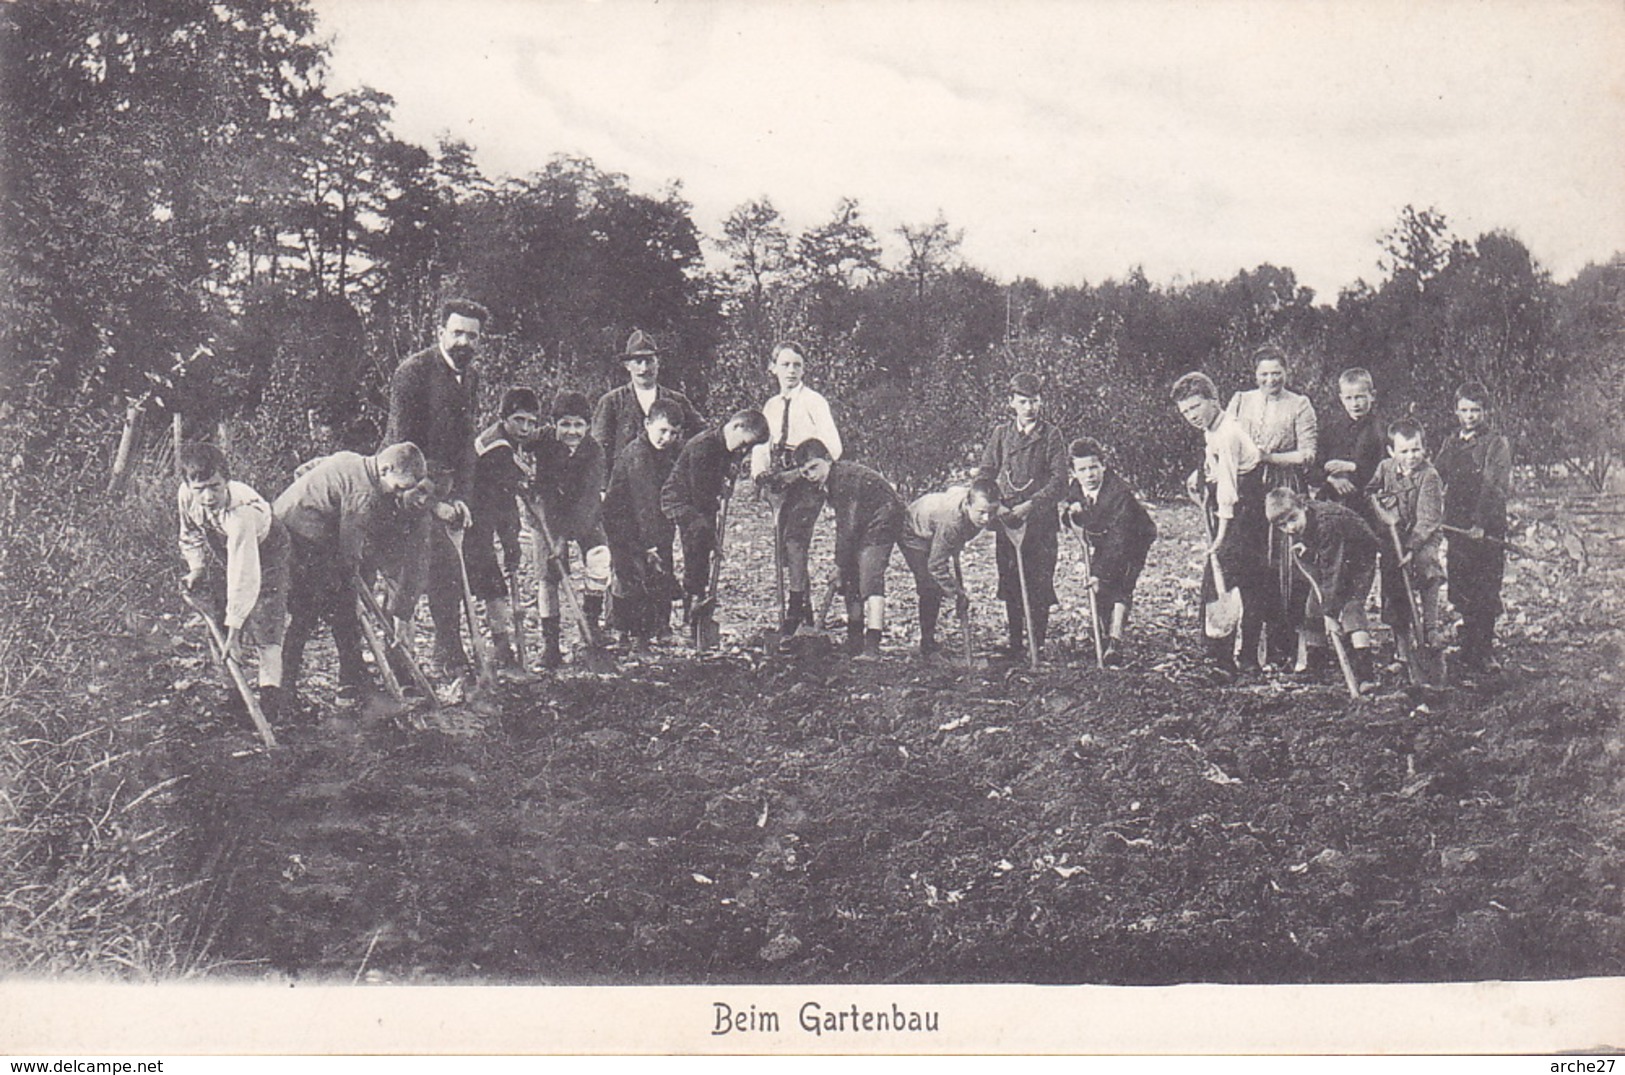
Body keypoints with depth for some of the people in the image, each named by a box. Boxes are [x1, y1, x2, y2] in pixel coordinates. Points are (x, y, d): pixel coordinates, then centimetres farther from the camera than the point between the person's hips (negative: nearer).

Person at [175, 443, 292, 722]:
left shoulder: (242, 511, -44)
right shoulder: (186, 496, -23)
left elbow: (244, 575, -46)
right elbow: (191, 535, 3)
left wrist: (234, 628, -47)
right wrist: (197, 568, -10)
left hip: (265, 555, -7)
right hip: (224, 556, 7)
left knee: (264, 627, -18)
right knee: (217, 625, 7)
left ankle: (270, 695, -20)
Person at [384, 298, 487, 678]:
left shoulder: (470, 376, 8)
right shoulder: (412, 372, -14)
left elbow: (466, 442, 9)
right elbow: (404, 443, -17)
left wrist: (459, 497, -1)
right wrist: (433, 500, -19)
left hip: (443, 481, 7)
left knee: (449, 571, 5)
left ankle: (450, 656, 13)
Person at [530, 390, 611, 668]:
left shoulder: (594, 450, -19)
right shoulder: (543, 448, -18)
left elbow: (588, 496, -27)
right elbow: (544, 494, -23)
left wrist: (564, 536, -36)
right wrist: (555, 536, -35)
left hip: (585, 518, 0)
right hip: (549, 518, 0)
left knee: (599, 558, -21)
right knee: (548, 575, -9)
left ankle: (591, 624, -2)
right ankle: (549, 643, 1)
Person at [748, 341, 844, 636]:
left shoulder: (814, 402, -3)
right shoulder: (771, 406, 16)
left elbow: (832, 448, -11)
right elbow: (762, 444, 18)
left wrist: (796, 472, -19)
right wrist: (760, 473, -4)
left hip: (808, 480, -6)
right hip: (780, 485, 6)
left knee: (793, 540, -19)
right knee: (785, 546, 5)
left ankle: (795, 611, -17)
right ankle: (805, 611, 14)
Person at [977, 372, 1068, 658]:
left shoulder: (1051, 436, 0)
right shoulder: (1002, 434, 10)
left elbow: (1059, 480, -6)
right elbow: (985, 474, 8)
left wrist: (1031, 504, -18)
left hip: (1041, 519, -3)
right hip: (1007, 518, 3)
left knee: (1039, 585, -4)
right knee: (1010, 583, 5)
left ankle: (1037, 644, 3)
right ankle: (1015, 643, 14)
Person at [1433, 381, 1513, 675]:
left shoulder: (1497, 444, -2)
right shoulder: (1451, 445, 17)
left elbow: (1496, 488, -11)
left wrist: (1480, 524, -21)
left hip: (1487, 532, -5)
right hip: (1457, 529, 5)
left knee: (1484, 598, -5)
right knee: (1462, 595, 6)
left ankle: (1482, 656, 1)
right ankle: (1471, 654, 17)